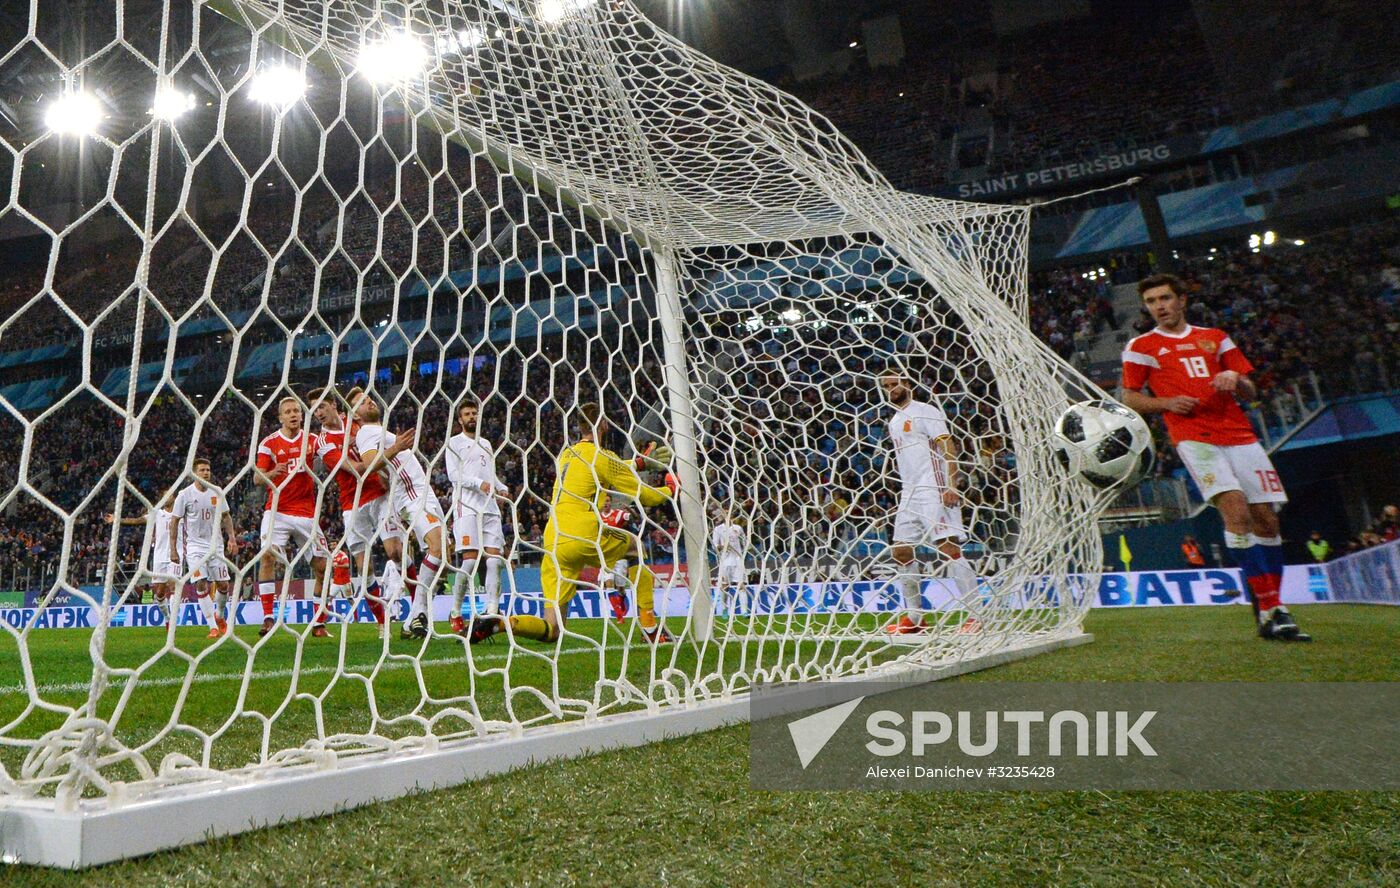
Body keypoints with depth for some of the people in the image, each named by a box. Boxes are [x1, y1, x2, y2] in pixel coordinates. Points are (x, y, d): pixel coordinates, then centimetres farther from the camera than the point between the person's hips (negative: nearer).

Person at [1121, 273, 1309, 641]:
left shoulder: (1215, 338, 20)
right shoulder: (1141, 346, 11)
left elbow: (1250, 392, 20)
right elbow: (1130, 398, 9)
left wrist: (1235, 379, -3)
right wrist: (1166, 402, -9)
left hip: (1239, 433, 4)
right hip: (1194, 437, -4)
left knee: (1266, 519, 0)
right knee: (1236, 510, -23)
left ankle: (1273, 610, 14)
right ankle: (1268, 610, -20)